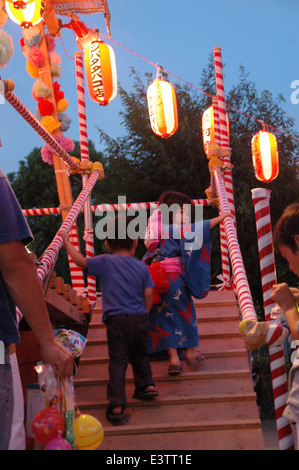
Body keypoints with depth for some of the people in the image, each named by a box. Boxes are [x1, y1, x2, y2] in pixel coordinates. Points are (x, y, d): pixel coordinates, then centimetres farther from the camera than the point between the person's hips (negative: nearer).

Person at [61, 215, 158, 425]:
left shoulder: (104, 262, 0)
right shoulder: (142, 267, 6)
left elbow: (81, 260, 2)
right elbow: (148, 294, 4)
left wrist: (68, 243, 16)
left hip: (117, 321, -2)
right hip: (140, 319, 3)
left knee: (118, 362, -3)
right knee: (140, 354, 27)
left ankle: (117, 405, -6)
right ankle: (146, 384, 29)